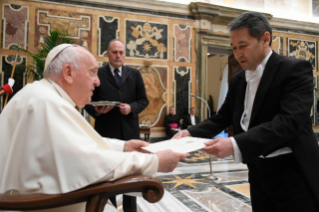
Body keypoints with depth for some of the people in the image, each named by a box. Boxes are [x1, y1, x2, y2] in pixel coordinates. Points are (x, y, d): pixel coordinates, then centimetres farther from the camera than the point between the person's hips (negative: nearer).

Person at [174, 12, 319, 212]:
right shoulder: (238, 80, 7)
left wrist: (236, 144, -36)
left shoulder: (295, 69, -13)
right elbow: (222, 118, 9)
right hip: (259, 173, 6)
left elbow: (289, 121, -25)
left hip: (293, 174, -5)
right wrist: (190, 133, -9)